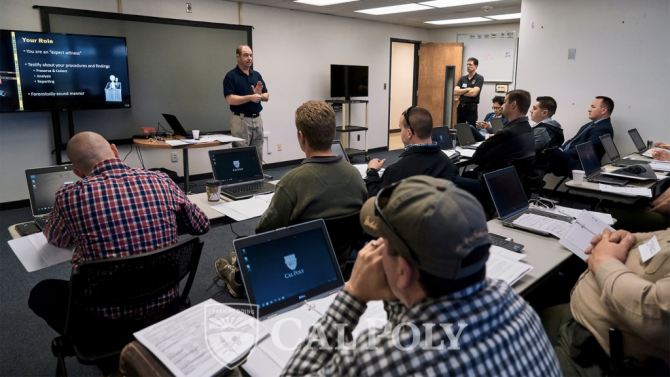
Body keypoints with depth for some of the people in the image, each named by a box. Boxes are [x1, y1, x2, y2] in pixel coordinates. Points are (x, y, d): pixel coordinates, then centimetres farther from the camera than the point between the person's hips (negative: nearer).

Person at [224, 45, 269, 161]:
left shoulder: (257, 75, 12)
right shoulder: (231, 76, -5)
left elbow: (267, 96, 10)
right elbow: (230, 99, -15)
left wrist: (260, 95, -12)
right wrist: (250, 97, -23)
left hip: (257, 119, 6)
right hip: (240, 120, -5)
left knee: (258, 155, 9)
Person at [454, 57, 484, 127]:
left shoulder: (479, 78, -5)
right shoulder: (462, 78, 10)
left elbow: (474, 93, -18)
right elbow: (455, 92, -2)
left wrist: (461, 92, -5)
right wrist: (467, 89, -13)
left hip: (471, 108, -5)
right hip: (460, 107, 5)